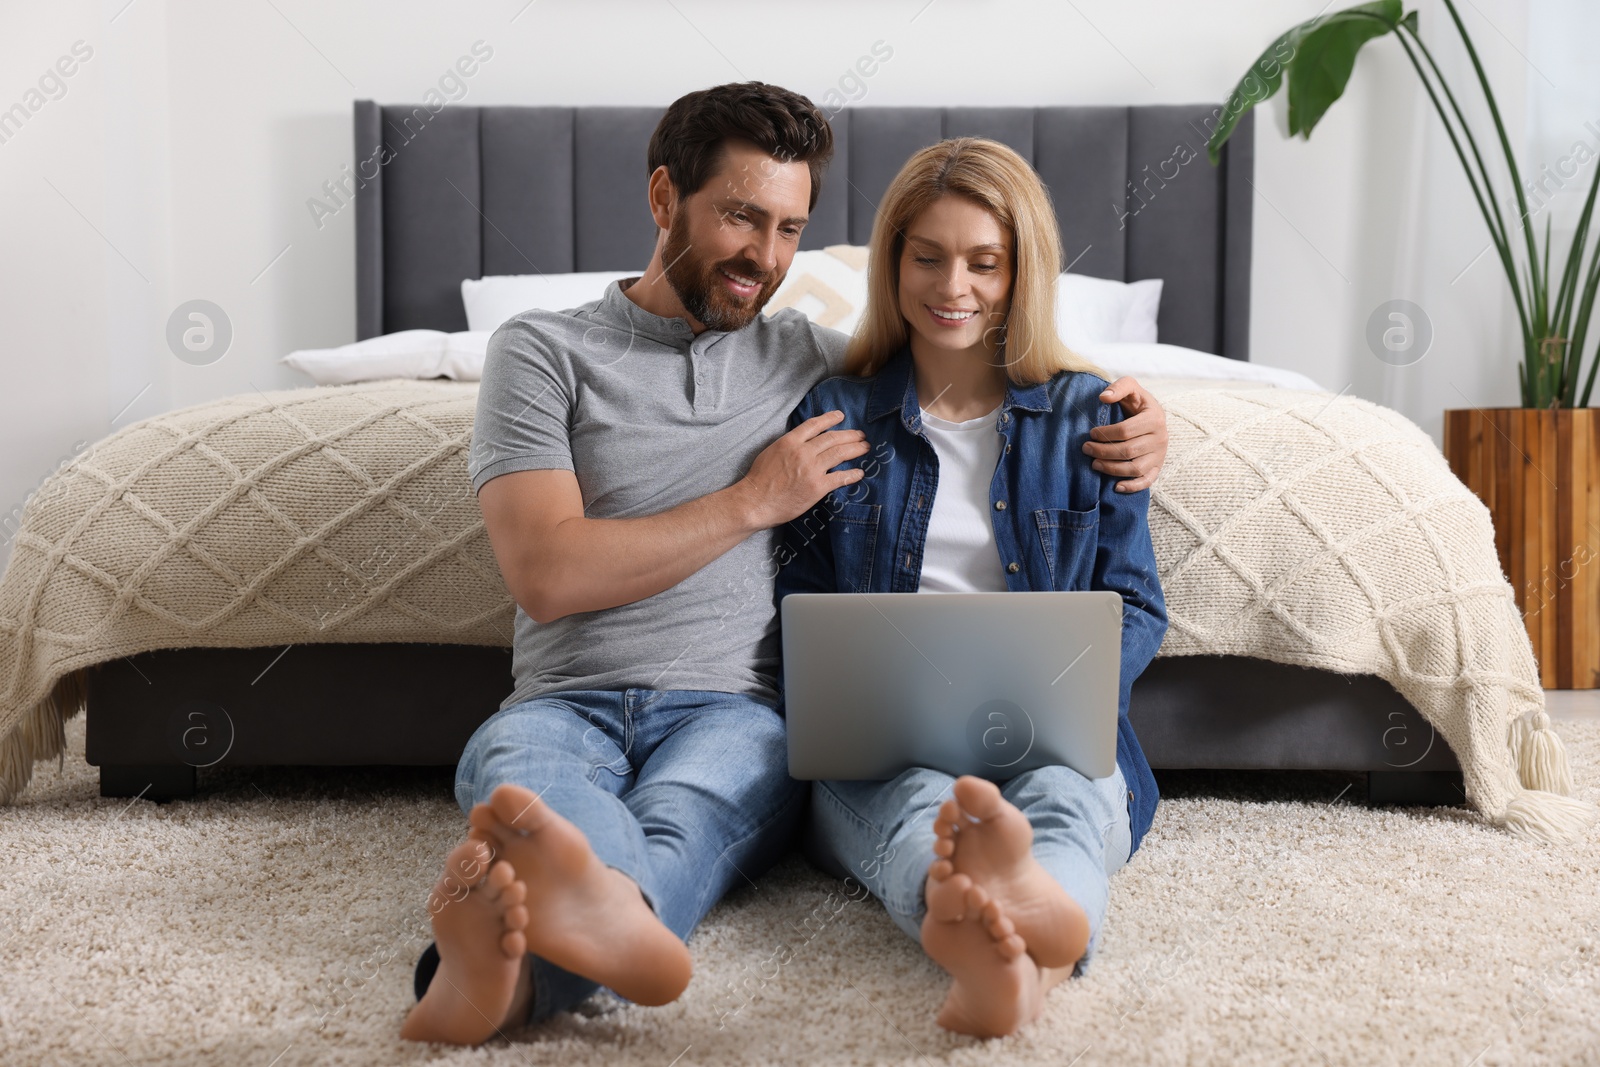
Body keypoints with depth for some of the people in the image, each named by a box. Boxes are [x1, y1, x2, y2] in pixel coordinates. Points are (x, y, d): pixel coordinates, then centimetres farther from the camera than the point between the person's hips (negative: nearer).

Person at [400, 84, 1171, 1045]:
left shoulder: (811, 359, 21)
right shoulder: (544, 351, 10)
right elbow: (548, 577, -3)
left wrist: (1126, 412, 10)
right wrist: (754, 501, 0)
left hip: (734, 704, 1)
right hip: (568, 701, -1)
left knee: (681, 813, -37)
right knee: (517, 766, -39)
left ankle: (509, 970, -67)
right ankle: (610, 917, -71)